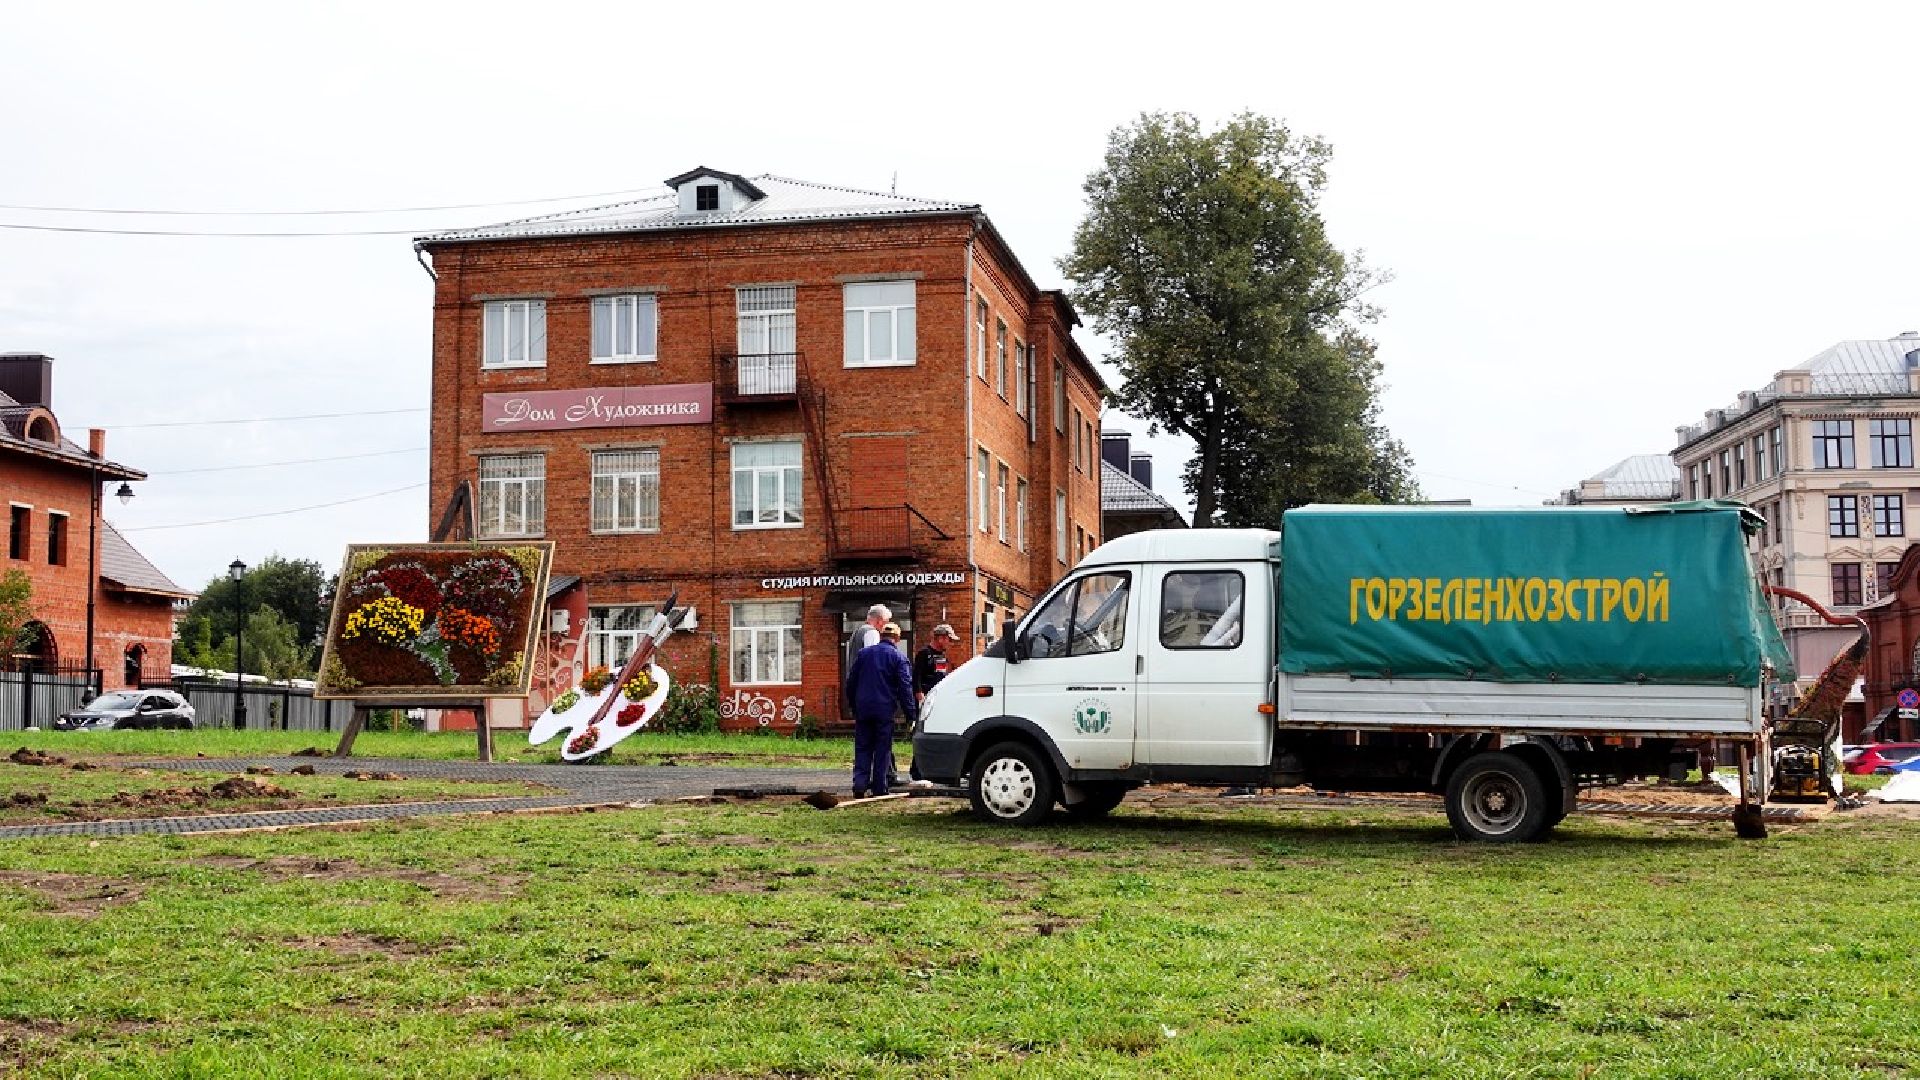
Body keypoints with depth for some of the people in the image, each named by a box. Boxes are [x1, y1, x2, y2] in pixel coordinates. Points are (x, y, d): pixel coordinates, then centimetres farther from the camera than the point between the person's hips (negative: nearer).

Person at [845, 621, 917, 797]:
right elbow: (905, 687, -8)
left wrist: (852, 704, 23)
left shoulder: (863, 653, 10)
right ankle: (879, 788, 3)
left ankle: (860, 785, -3)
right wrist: (911, 713, -5)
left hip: (863, 709, 3)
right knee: (883, 750, 3)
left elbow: (851, 681, 14)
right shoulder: (898, 657, -2)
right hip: (885, 710, -3)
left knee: (862, 748, 9)